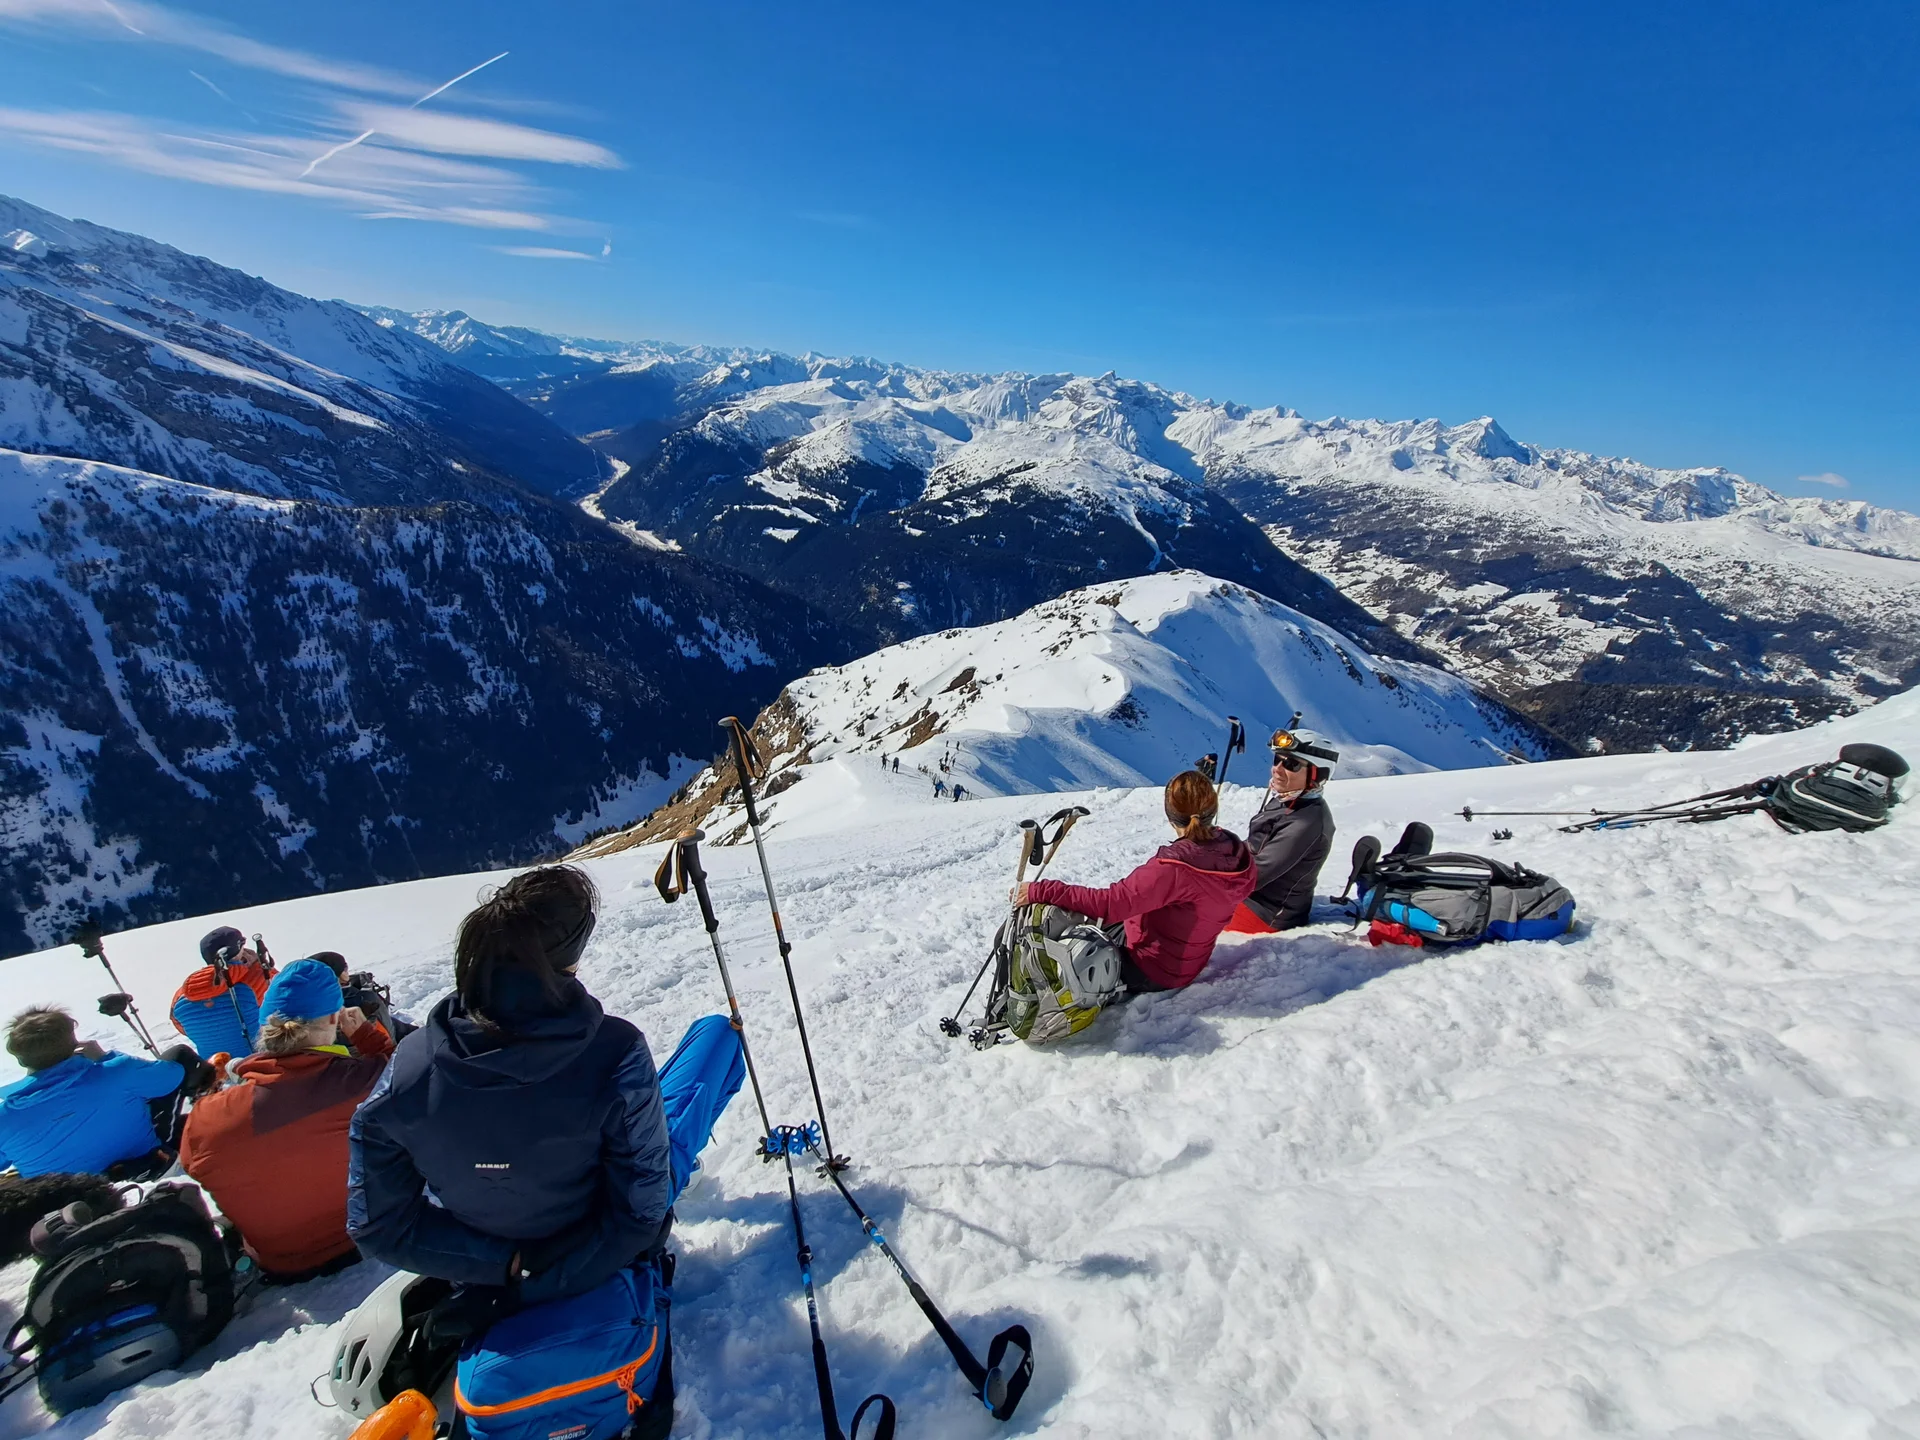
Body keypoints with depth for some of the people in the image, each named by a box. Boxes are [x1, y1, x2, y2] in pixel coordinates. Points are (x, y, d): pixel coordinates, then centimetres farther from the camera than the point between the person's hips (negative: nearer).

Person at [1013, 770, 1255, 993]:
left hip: (1150, 971, -8)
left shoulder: (1174, 869, -36)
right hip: (1187, 962, 8)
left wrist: (1041, 891, -33)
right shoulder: (1239, 854, -14)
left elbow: (1109, 904, -37)